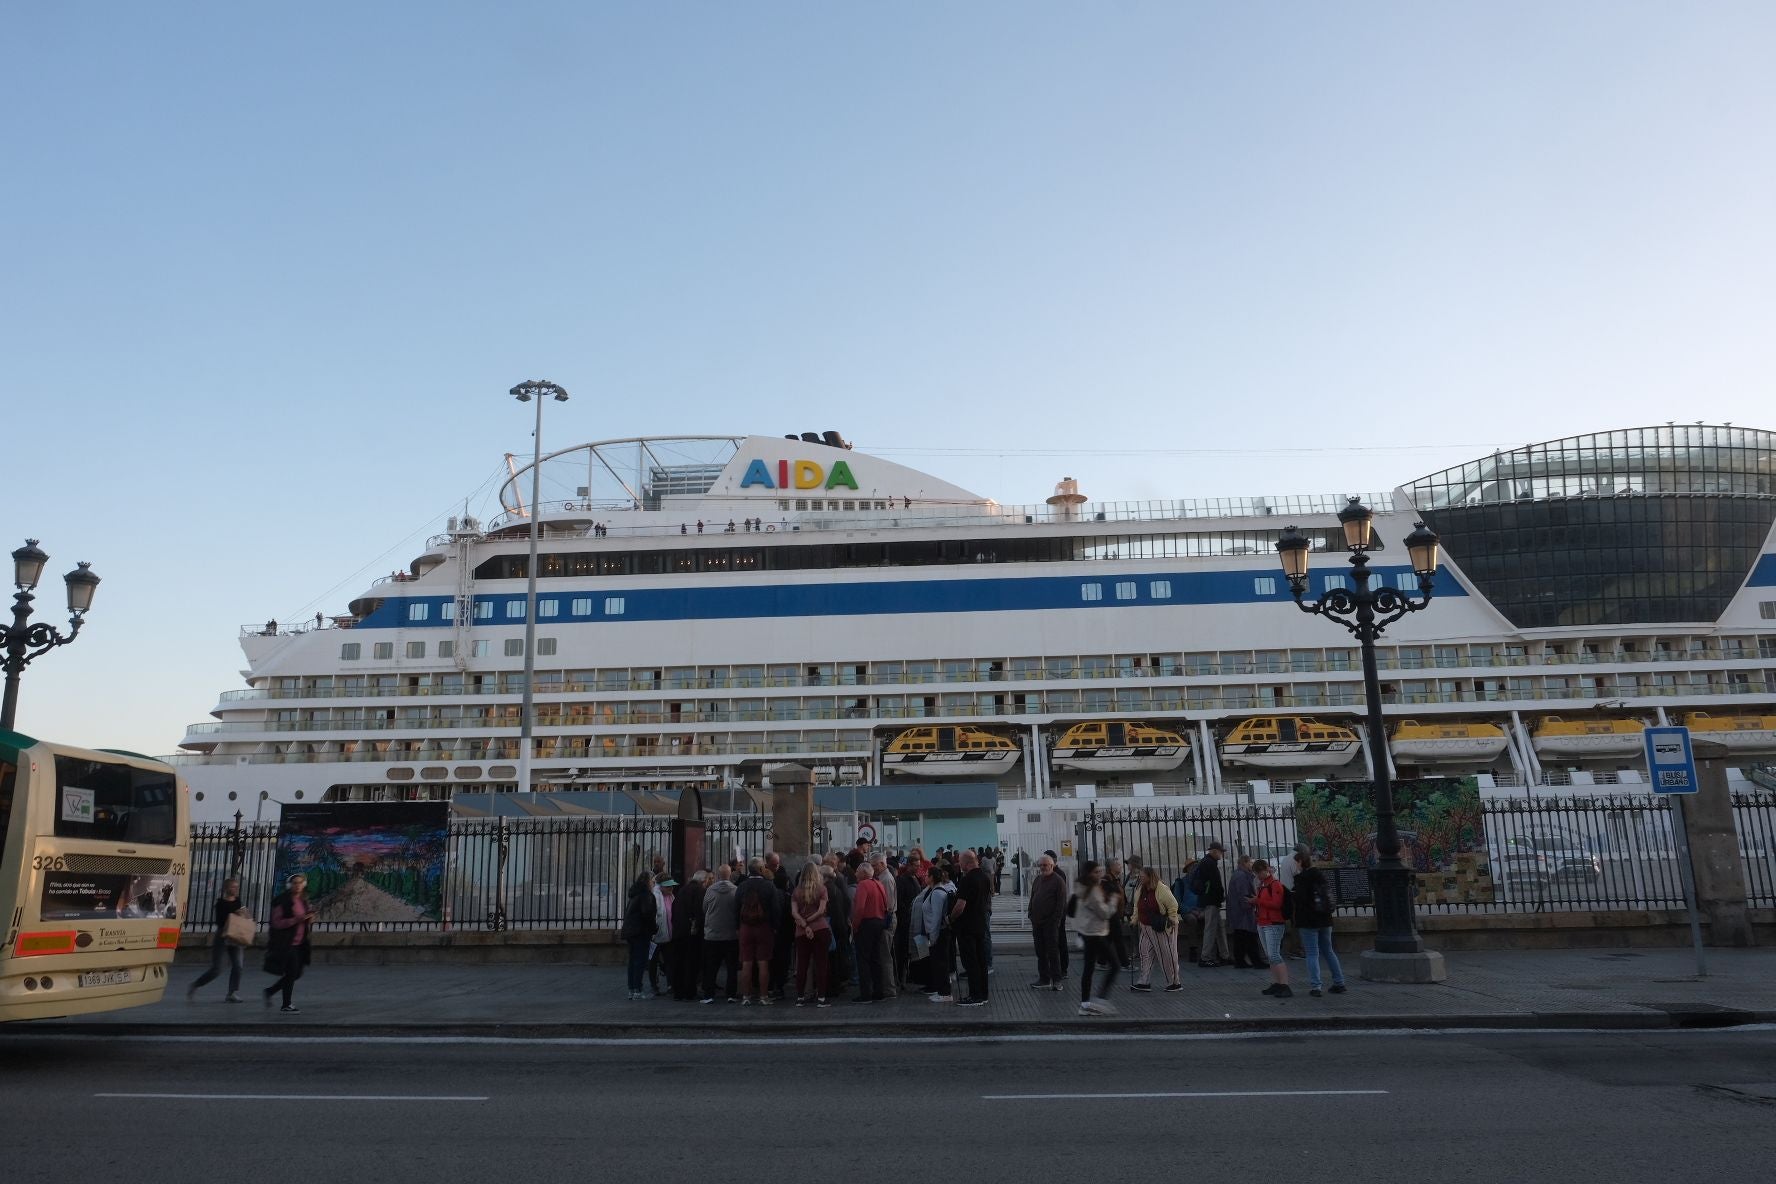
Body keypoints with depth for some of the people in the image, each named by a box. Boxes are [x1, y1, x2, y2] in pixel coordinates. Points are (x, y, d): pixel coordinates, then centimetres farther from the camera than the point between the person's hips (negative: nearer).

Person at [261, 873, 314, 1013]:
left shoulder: (304, 901, 10)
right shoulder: (282, 901, -12)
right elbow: (277, 923, -16)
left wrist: (310, 919, -2)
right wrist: (297, 919, -25)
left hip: (299, 943, 8)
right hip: (285, 943, -8)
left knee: (296, 973, 11)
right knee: (291, 972, -6)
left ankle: (269, 992, 31)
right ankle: (286, 1005, 8)